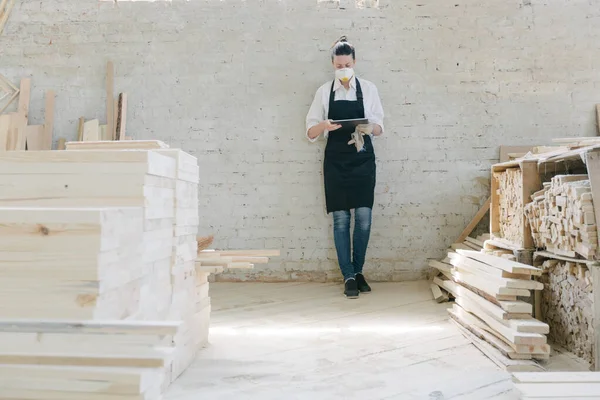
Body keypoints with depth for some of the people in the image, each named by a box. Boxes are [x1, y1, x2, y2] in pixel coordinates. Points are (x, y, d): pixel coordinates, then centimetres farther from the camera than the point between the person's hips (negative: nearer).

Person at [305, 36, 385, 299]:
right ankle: (349, 276, 9)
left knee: (364, 217, -1)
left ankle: (358, 271, 17)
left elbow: (379, 127, 3)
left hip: (363, 159, 0)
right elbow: (311, 132, 3)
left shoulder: (368, 89, 5)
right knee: (341, 218, 0)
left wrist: (369, 128, -20)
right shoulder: (324, 92, 5)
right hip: (336, 161, 0)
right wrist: (324, 125, -19)